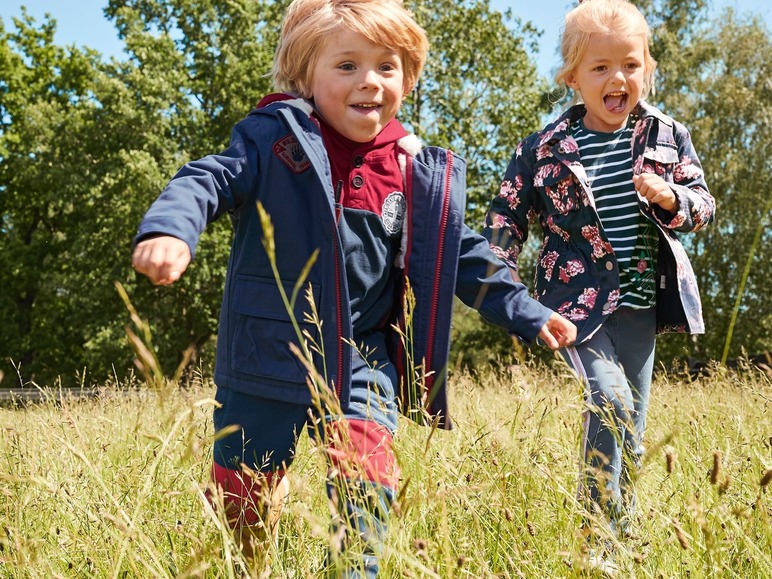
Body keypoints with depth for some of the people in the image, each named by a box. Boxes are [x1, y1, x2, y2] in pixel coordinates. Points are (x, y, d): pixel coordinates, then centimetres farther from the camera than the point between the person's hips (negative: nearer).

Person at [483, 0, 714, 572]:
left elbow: (702, 202, 6)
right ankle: (600, 526, -8)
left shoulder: (667, 135, 3)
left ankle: (621, 529, 28)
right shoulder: (544, 149, -5)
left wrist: (672, 198, -16)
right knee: (611, 399, -22)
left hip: (641, 303, 4)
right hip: (578, 298, -3)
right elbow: (506, 218, 1)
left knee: (632, 429, 10)